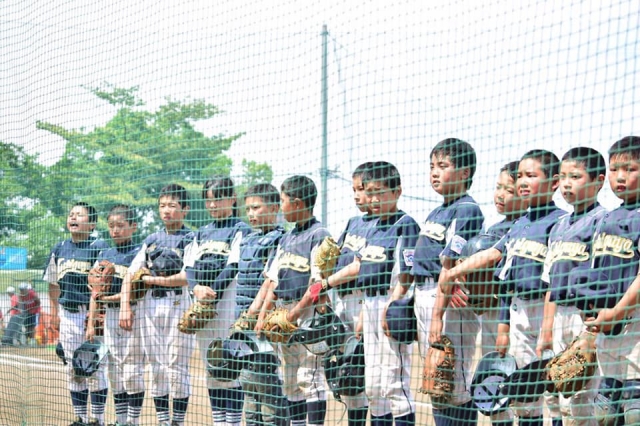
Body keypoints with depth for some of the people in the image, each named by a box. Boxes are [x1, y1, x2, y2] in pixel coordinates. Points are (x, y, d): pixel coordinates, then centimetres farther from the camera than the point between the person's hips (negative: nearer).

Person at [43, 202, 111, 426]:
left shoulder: (99, 247, -7)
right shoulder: (59, 250, 10)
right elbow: (54, 283, 17)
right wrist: (54, 312, 13)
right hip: (68, 314, 6)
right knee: (74, 368, 10)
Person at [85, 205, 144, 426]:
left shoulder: (138, 253, -5)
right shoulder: (104, 255, 13)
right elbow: (95, 292, 13)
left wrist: (114, 297, -16)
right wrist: (91, 323, 8)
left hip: (133, 314, -6)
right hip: (110, 315, 6)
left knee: (132, 371, -6)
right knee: (114, 372, 9)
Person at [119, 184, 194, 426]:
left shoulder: (190, 239, -1)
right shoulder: (152, 240, 16)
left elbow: (187, 277, -14)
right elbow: (130, 274, 14)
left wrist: (151, 279, -6)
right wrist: (125, 306, 3)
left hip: (178, 303, -5)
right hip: (151, 305, 5)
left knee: (177, 366, -5)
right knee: (156, 367, 6)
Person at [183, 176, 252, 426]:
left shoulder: (240, 229, 0)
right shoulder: (201, 233, 18)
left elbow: (233, 266, -11)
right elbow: (190, 266, 8)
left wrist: (213, 294, -17)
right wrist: (197, 288, -12)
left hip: (227, 298, -6)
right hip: (201, 300, 6)